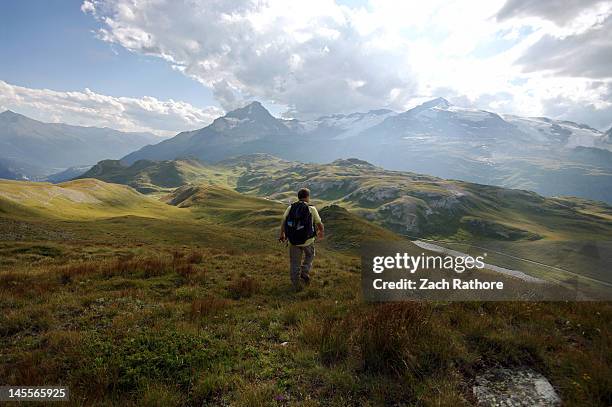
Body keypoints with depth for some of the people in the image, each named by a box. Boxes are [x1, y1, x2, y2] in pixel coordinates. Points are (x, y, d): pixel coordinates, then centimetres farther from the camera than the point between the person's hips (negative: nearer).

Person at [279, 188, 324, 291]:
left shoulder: (290, 207, 0)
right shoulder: (311, 209, -8)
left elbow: (283, 222, 5)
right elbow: (319, 224, 1)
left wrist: (282, 234, 22)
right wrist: (322, 232, 23)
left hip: (293, 240, 2)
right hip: (307, 240, -2)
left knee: (294, 263, 15)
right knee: (309, 256, 27)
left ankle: (296, 285, 18)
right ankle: (304, 273, 11)